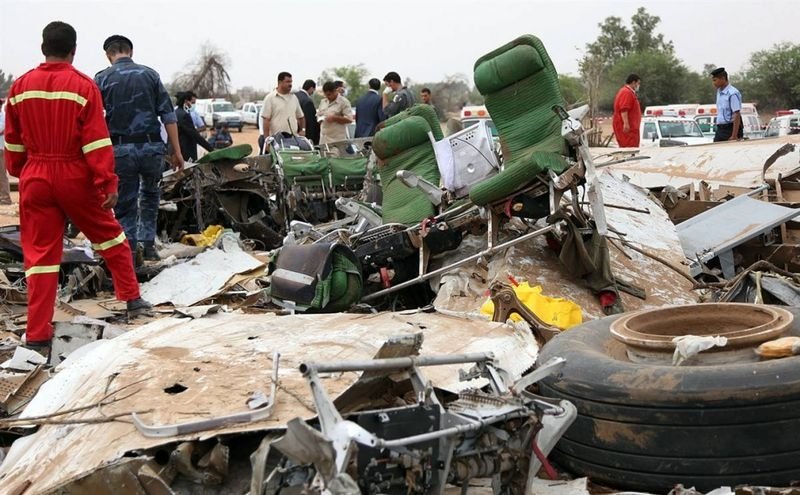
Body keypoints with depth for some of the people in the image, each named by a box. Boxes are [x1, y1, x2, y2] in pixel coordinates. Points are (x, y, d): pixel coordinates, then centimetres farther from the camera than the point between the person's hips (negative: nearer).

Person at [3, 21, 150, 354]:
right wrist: (108, 182, -12)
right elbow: (97, 141, -13)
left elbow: (13, 140, 12)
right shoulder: (84, 86, -9)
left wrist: (18, 173, 25)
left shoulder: (20, 87, 4)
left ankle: (37, 335, 4)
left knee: (40, 253, 5)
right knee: (108, 235, 18)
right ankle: (132, 299, 25)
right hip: (74, 177, -3)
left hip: (35, 178, 3)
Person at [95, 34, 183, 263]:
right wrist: (176, 151, 5)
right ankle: (148, 244, 19)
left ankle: (129, 254, 6)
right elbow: (168, 116, 2)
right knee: (150, 195, 23)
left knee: (125, 205, 7)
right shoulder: (150, 74, 6)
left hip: (120, 150, -1)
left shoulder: (102, 79, 3)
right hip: (151, 147, 1)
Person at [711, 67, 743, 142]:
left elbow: (737, 115, -19)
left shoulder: (733, 93, -16)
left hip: (730, 129, -8)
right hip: (720, 129, 8)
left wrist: (734, 136, -21)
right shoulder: (719, 92, 10)